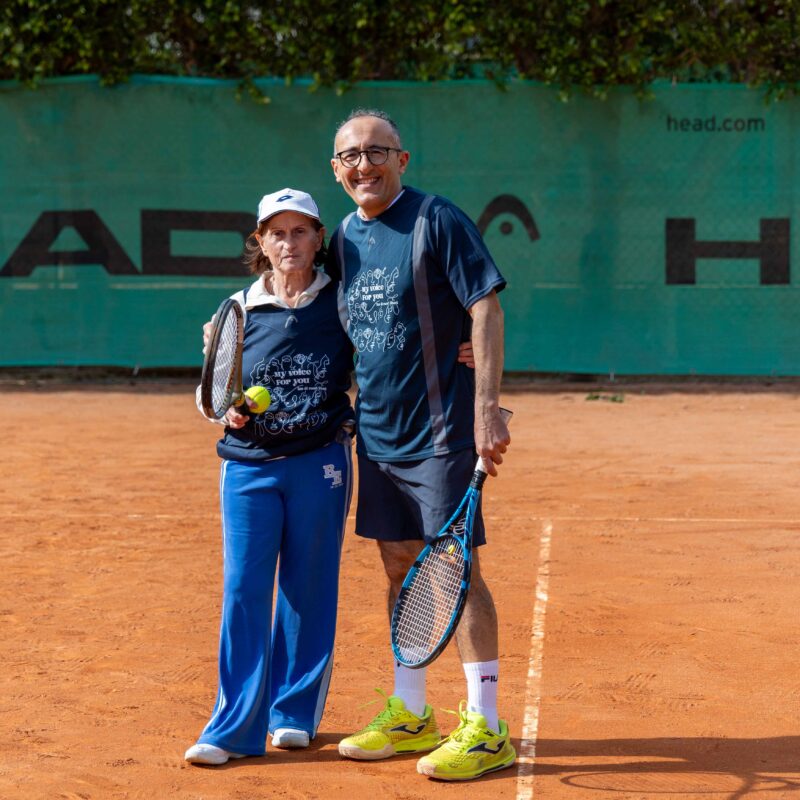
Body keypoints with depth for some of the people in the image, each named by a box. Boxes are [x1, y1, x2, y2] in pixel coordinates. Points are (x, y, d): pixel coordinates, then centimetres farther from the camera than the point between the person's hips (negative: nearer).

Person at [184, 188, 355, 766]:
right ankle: (235, 729, 2)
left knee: (309, 589, 6)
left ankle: (295, 714, 20)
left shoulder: (341, 304, 2)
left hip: (321, 464, 0)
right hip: (250, 465, 0)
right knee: (244, 591, -3)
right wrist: (225, 409, -11)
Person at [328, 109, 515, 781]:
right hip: (376, 435, 7)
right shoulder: (345, 239, 10)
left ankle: (485, 730, 2)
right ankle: (410, 715, 23)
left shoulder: (438, 221, -10)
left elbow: (487, 311, -15)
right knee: (400, 568, 13)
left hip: (440, 432, -7)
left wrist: (487, 411, -22)